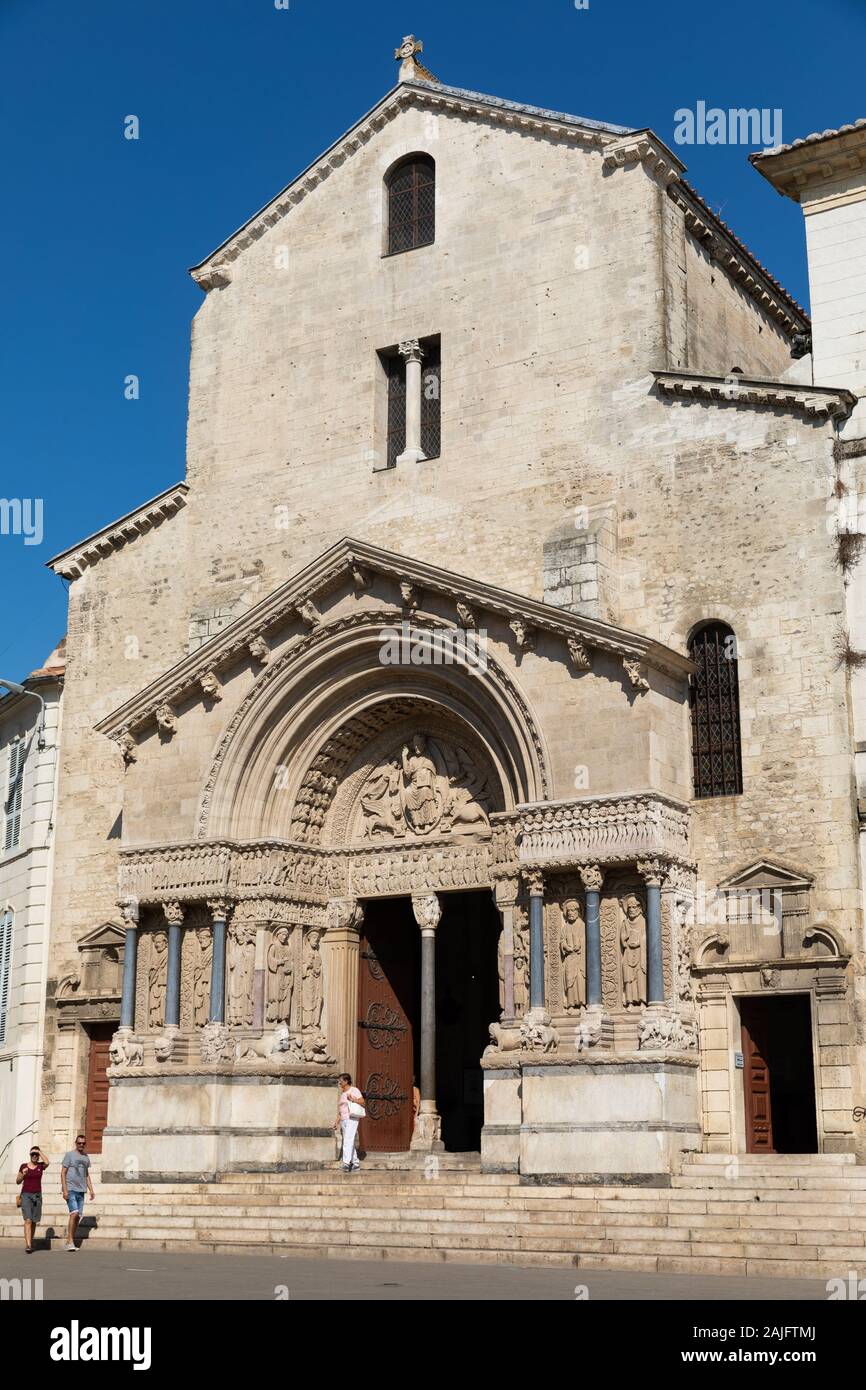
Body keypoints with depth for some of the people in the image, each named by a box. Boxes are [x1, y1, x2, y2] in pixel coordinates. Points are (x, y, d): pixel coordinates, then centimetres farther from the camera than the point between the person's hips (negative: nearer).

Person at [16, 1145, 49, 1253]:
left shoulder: (41, 1166, 3)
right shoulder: (23, 1166, 2)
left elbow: (47, 1162, -20)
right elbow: (18, 1181, 5)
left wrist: (40, 1151, -12)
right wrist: (23, 1174, -15)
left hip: (37, 1195, 2)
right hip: (26, 1195, -2)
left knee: (34, 1221, 7)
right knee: (28, 1220, -15)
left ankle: (30, 1243, 23)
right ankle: (28, 1245, -23)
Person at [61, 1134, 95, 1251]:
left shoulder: (86, 1157, 16)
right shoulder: (69, 1155, -1)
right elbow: (63, 1173, -4)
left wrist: (91, 1190, 14)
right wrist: (65, 1190, -13)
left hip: (81, 1191, 6)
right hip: (70, 1189, -6)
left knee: (78, 1217, 3)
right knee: (74, 1213, -18)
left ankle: (70, 1242, 11)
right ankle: (70, 1241, -14)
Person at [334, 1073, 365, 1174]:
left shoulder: (354, 1090, -6)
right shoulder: (342, 1092, 17)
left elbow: (362, 1101, -15)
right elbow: (339, 1109, 19)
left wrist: (353, 1099, -31)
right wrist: (337, 1123, 14)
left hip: (352, 1119, -9)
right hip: (343, 1121, 9)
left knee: (348, 1142, -19)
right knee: (349, 1143, 9)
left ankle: (346, 1163, -26)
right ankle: (355, 1163, 16)